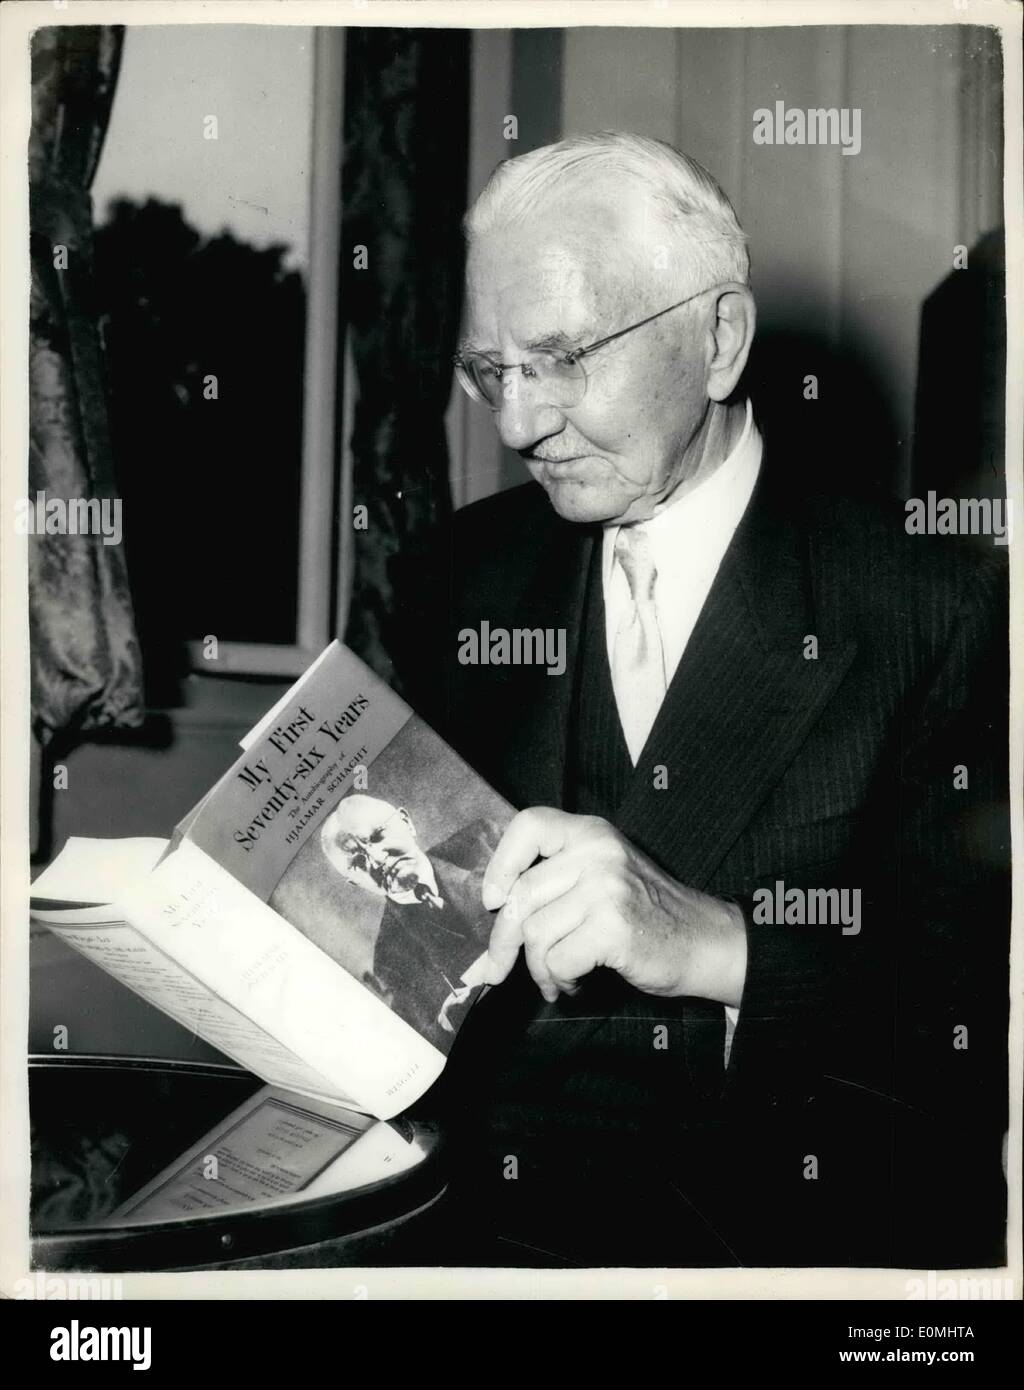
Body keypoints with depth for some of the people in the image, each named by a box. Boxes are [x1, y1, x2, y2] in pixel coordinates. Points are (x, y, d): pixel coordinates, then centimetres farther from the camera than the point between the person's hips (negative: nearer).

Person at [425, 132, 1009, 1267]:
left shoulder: (935, 610, -3)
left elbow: (983, 1001, -9)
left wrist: (715, 946, -23)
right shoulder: (467, 572, 12)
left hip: (787, 1228, -2)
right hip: (472, 1208, 3)